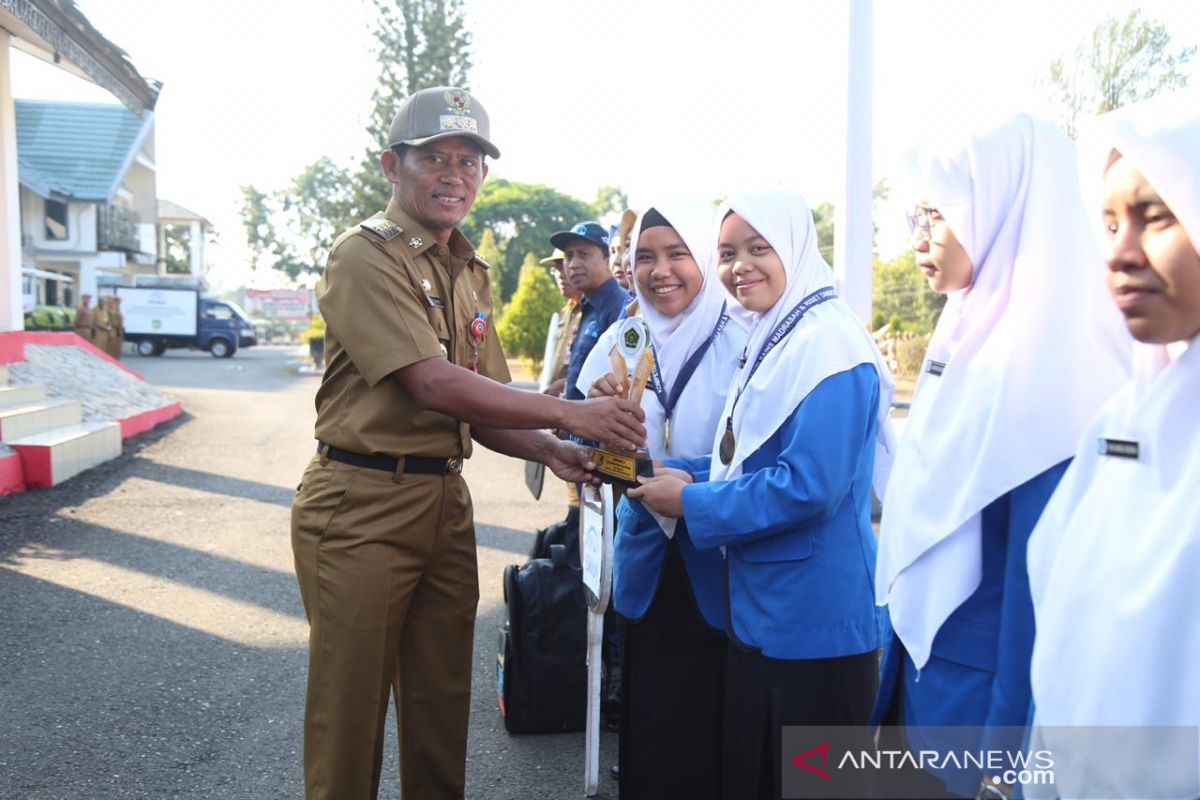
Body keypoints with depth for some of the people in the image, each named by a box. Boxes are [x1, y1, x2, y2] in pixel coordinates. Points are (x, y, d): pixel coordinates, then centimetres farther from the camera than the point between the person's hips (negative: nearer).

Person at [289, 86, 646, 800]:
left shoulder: (471, 272, 14)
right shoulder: (366, 254, -10)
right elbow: (433, 385, -21)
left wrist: (549, 450, -5)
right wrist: (566, 413, -20)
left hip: (445, 498, 7)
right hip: (363, 504, -7)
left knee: (443, 702, 16)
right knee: (351, 704, 7)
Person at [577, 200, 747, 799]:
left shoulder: (738, 340, -10)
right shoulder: (621, 340, 2)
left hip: (716, 557, -3)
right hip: (644, 548, 3)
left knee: (710, 710, 7)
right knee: (646, 710, 14)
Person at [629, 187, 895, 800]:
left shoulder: (828, 344, -18)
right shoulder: (768, 342, 11)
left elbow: (809, 486, -26)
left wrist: (692, 502, -16)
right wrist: (686, 474, 0)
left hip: (815, 618, -9)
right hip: (757, 607, 9)